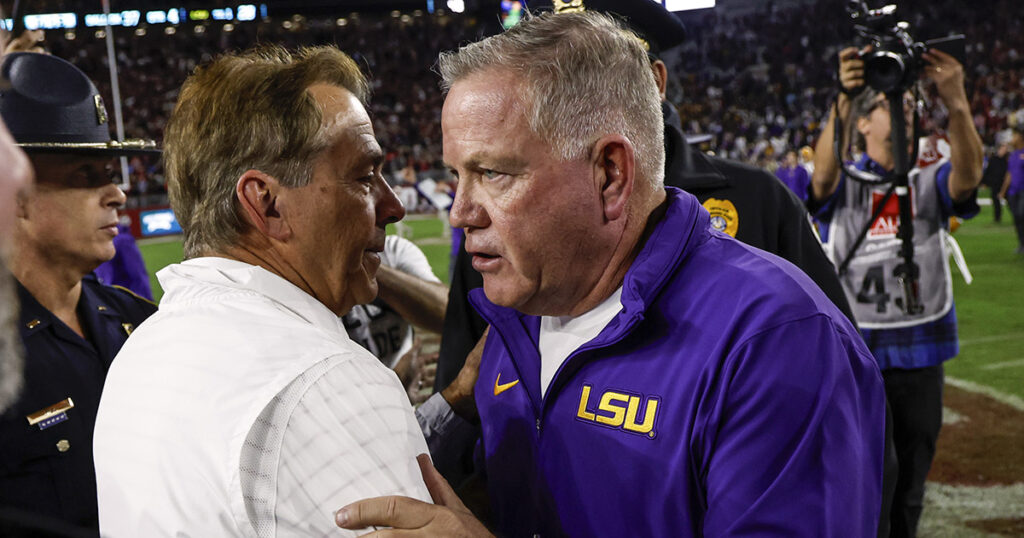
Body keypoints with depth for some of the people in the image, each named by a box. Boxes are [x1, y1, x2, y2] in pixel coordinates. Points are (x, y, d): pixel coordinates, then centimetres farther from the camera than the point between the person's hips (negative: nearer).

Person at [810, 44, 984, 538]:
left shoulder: (931, 176, 4)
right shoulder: (845, 179, -1)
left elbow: (968, 175, -19)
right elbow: (823, 175, -26)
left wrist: (956, 102, -38)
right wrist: (843, 101, -42)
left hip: (919, 354, 2)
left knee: (908, 487, 14)